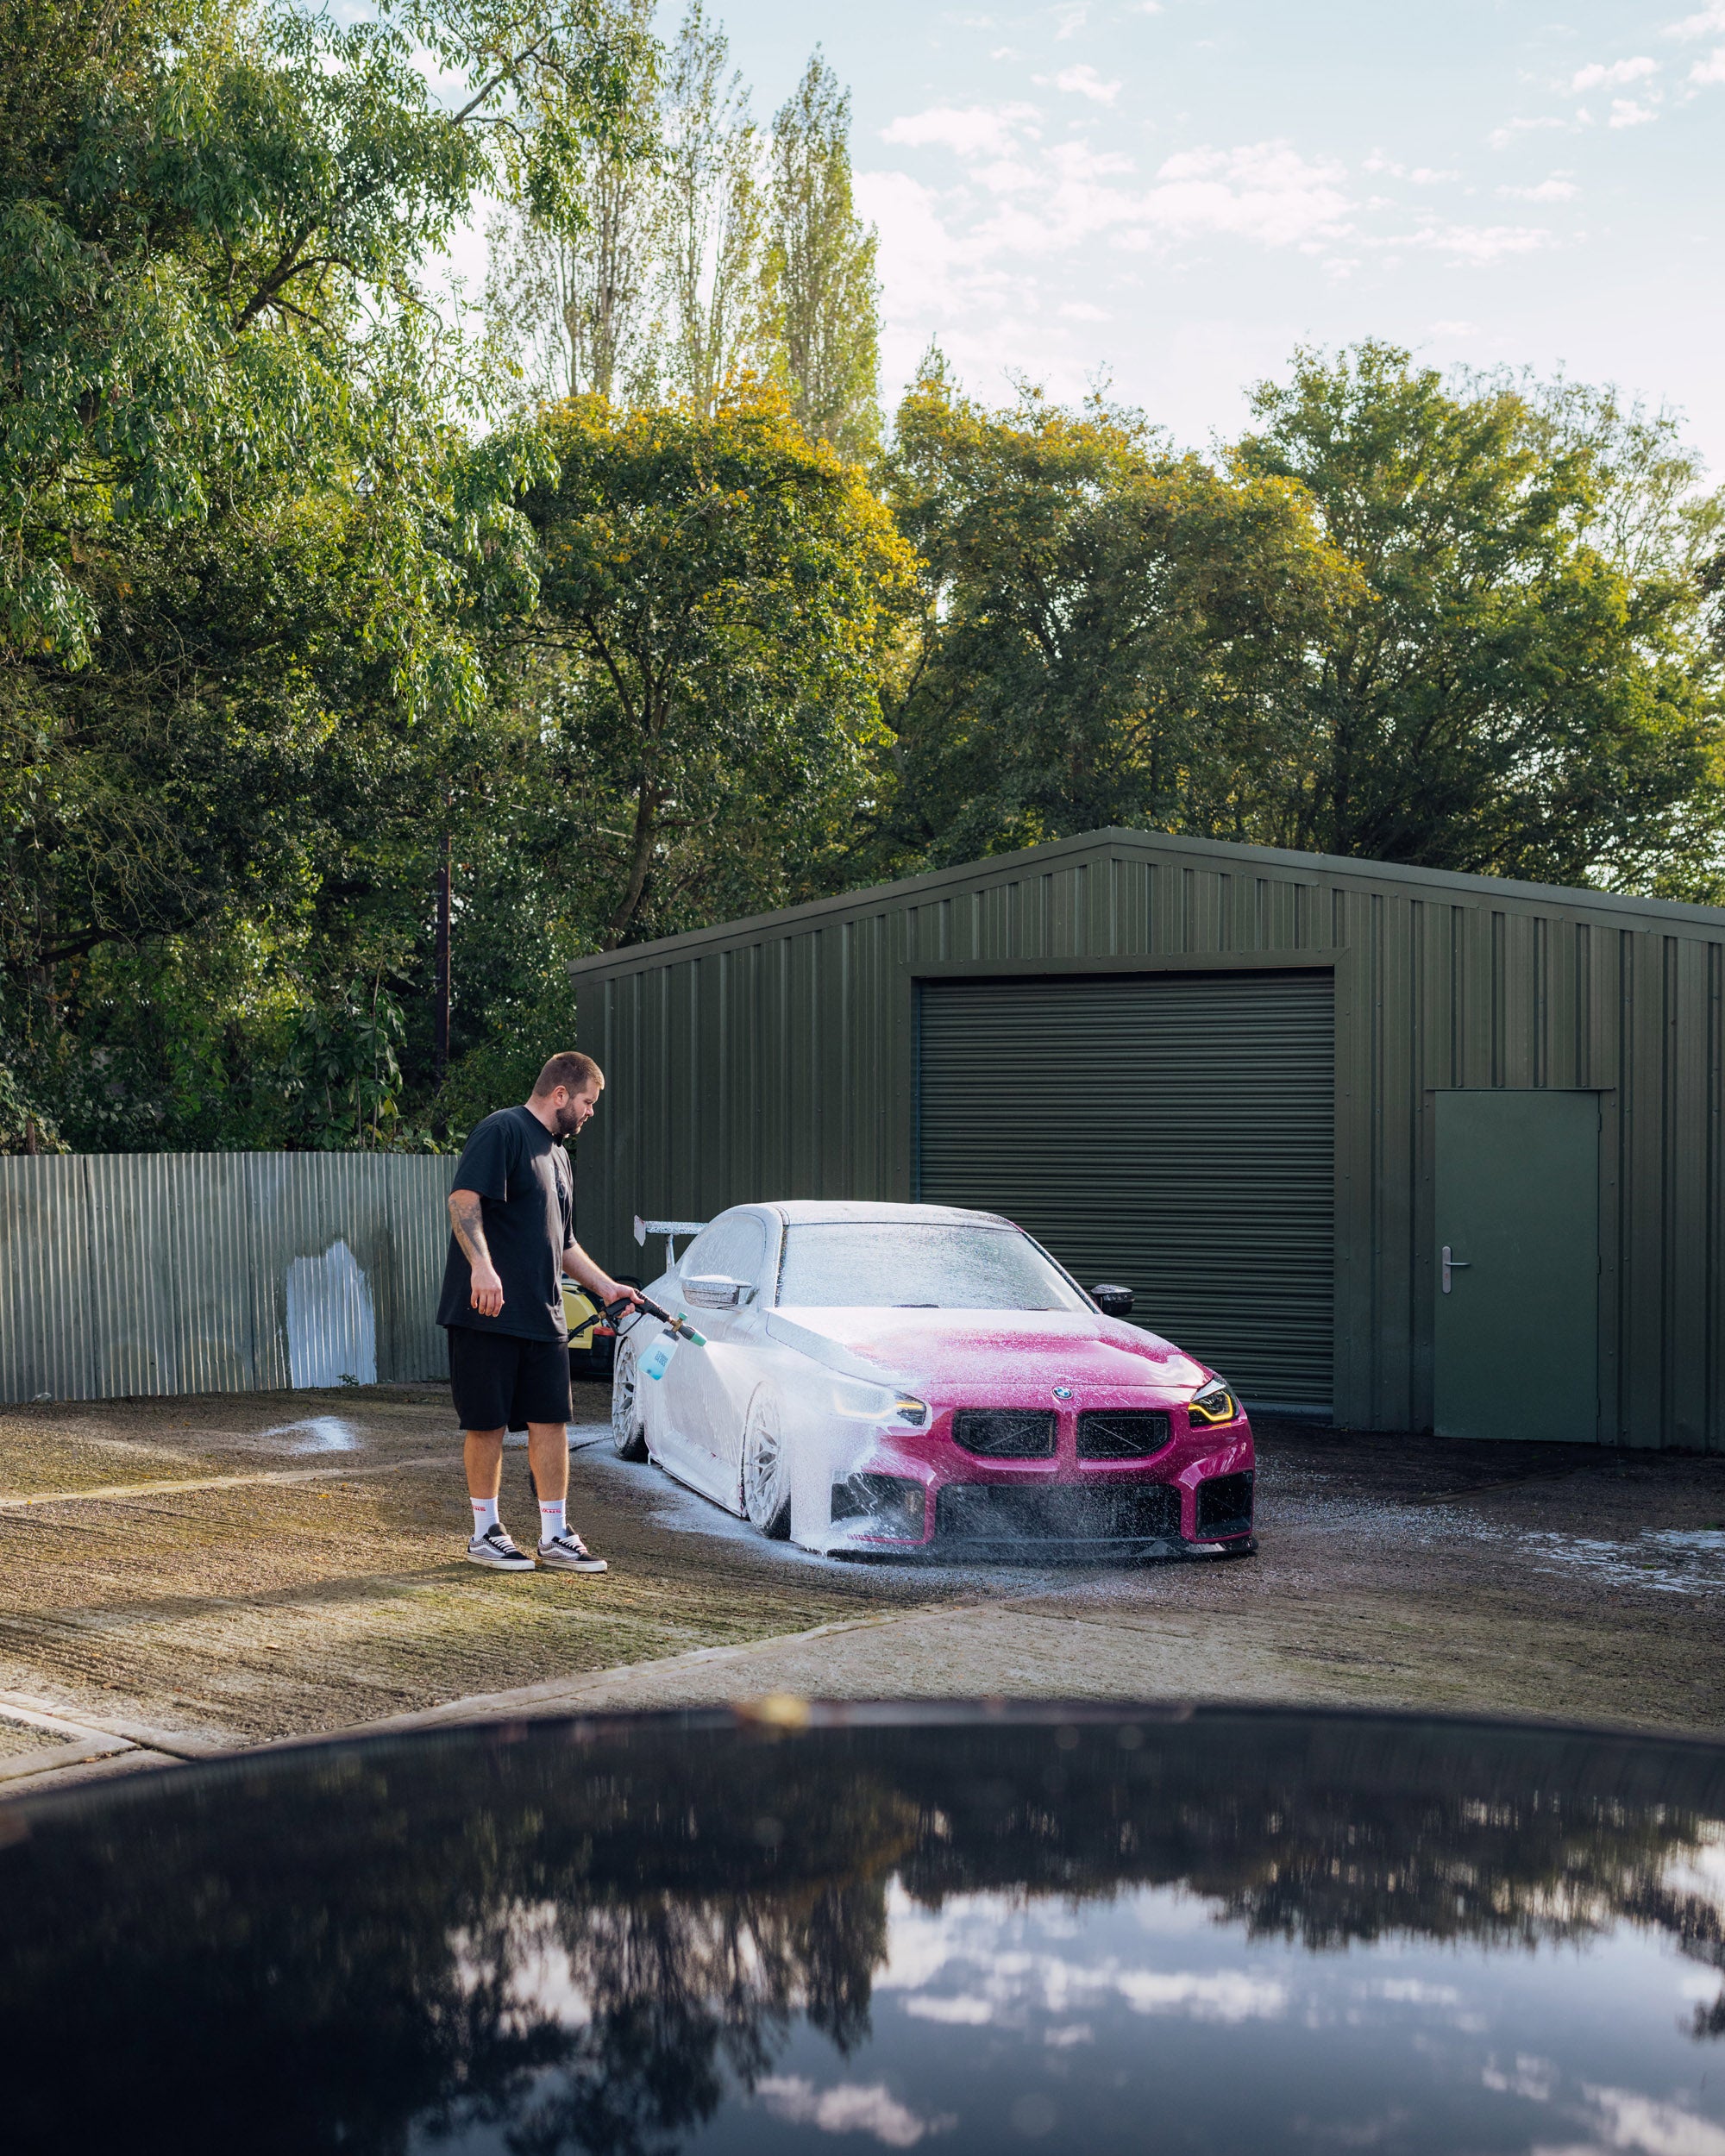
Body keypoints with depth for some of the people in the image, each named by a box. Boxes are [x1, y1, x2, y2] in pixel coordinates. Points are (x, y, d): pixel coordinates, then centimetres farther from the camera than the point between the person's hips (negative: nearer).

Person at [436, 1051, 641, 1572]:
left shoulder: (557, 1156, 22)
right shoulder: (502, 1131, -8)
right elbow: (463, 1199, -20)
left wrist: (605, 1285, 24)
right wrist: (482, 1266, -31)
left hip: (542, 1316, 8)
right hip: (489, 1313, -8)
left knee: (550, 1421, 5)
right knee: (487, 1424, 1)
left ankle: (555, 1537, 11)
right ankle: (485, 1534, 12)